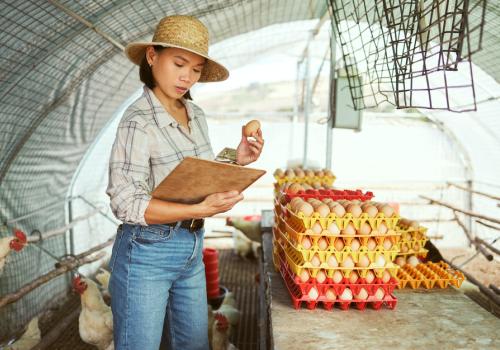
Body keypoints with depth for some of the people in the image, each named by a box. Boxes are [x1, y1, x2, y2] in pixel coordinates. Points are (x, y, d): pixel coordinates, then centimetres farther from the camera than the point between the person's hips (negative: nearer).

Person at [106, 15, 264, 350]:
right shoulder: (138, 122, -18)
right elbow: (127, 204, -22)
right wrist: (200, 210, -30)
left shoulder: (196, 114, 4)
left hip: (192, 247, 7)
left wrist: (236, 161, -4)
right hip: (147, 253, -7)